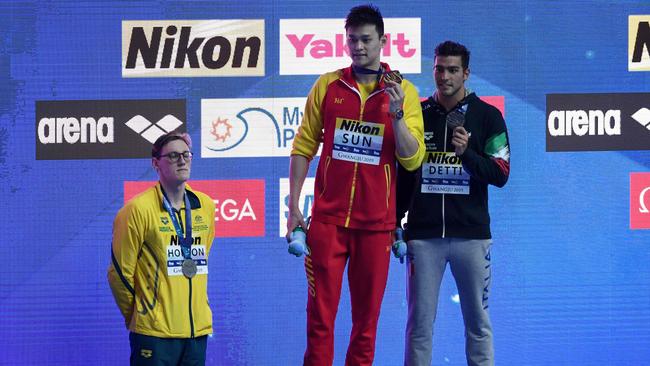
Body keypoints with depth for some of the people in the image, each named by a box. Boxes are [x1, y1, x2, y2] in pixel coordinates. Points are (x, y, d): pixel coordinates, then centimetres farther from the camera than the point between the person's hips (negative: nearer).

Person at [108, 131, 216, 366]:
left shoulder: (206, 206, 9)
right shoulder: (139, 209, -8)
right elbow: (120, 272, -3)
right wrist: (136, 317, 6)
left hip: (198, 328, 6)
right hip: (155, 331, -6)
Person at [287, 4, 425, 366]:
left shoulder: (404, 91, 2)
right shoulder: (328, 85, 5)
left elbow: (413, 159, -3)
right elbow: (304, 147, 8)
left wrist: (396, 114, -17)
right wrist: (294, 207, 2)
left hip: (376, 223, 0)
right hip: (328, 217, 0)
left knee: (367, 316, 6)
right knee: (320, 313, -1)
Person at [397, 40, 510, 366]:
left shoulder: (487, 116, 3)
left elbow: (500, 175, -2)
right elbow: (402, 175, 14)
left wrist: (466, 153, -18)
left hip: (471, 234, -1)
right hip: (423, 235, 1)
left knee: (477, 321, 3)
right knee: (419, 321, 0)